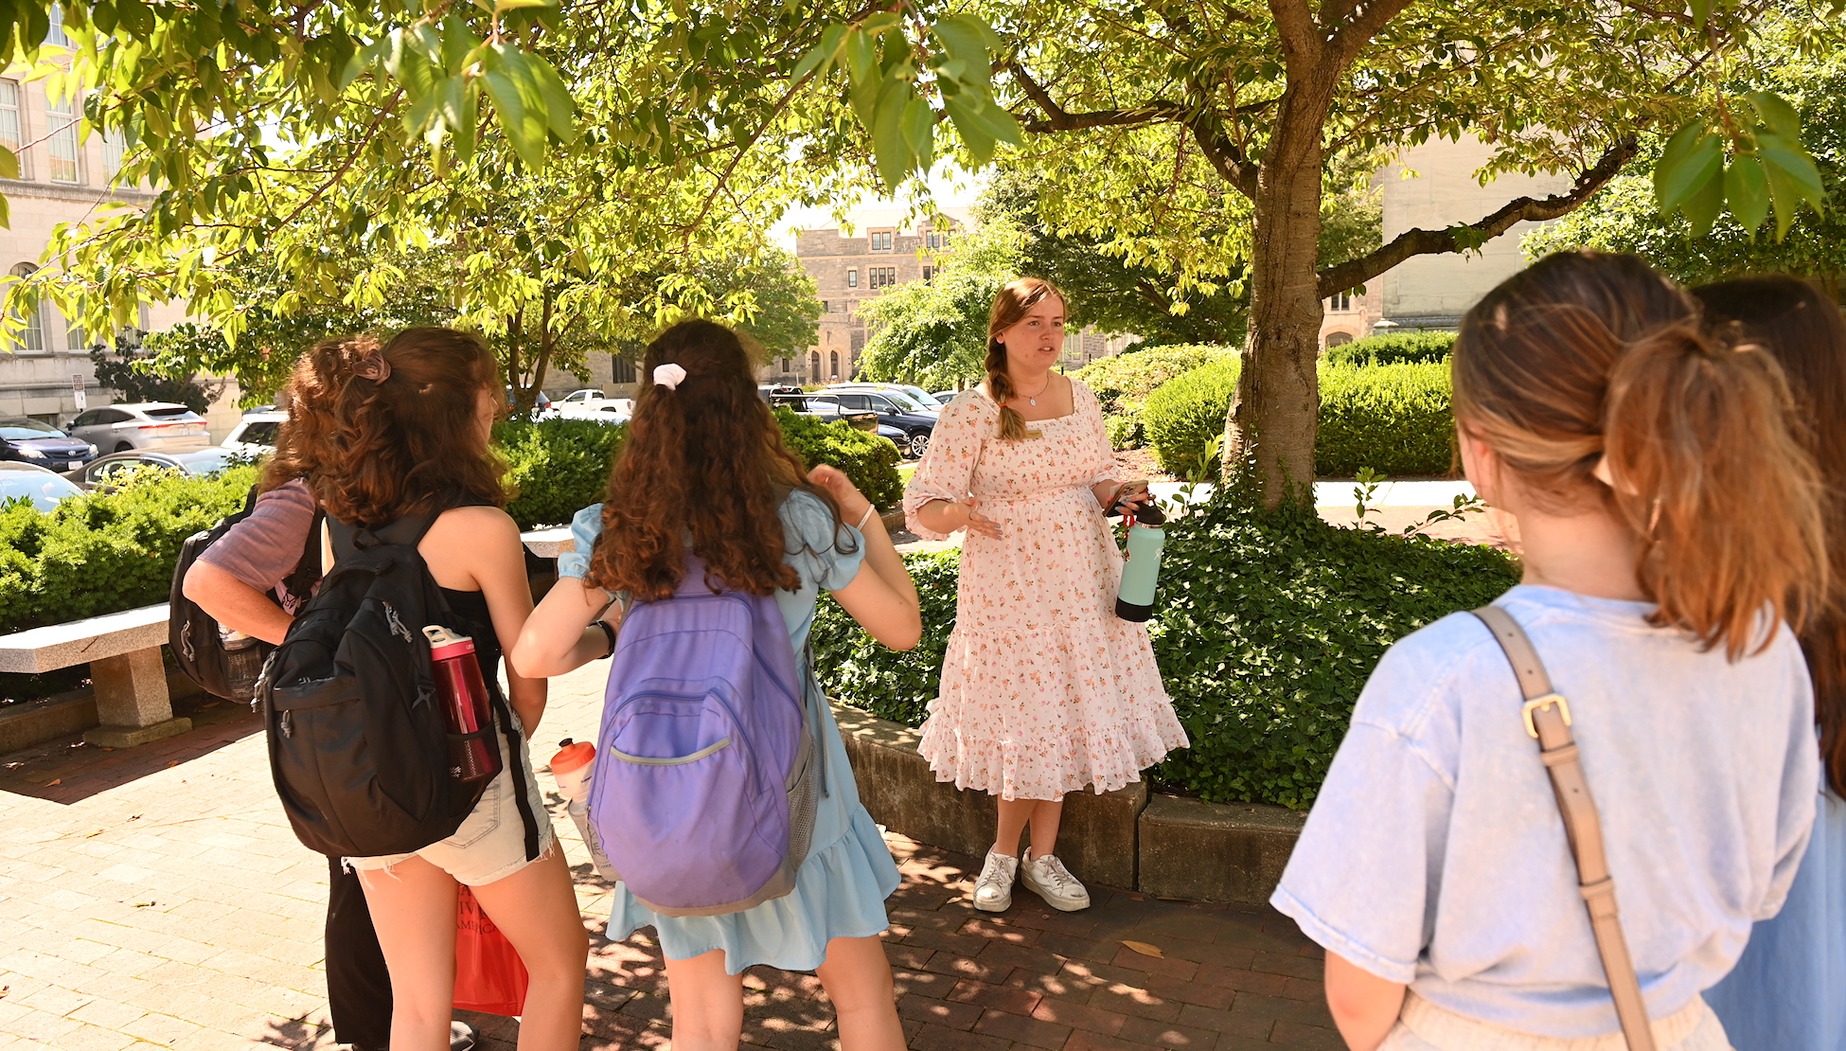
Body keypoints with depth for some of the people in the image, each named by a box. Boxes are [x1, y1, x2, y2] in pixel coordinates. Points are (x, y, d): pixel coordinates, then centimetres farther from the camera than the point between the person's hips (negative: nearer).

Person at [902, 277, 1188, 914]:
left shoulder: (1081, 399, 5)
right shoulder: (971, 413, -10)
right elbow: (923, 507, -12)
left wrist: (1119, 495, -6)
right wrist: (958, 513, -34)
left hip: (1082, 581, 5)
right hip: (1006, 587, -4)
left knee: (1063, 714, 9)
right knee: (1024, 717, 2)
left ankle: (1038, 855, 26)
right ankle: (1008, 854, 26)